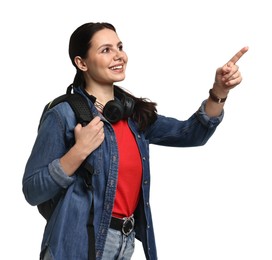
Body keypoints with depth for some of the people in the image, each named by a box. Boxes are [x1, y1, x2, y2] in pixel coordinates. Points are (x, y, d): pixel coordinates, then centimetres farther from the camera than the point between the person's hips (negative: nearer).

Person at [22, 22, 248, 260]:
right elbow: (32, 192, -12)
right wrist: (79, 151, -22)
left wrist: (219, 91, -13)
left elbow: (190, 135, 0)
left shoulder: (133, 113, 7)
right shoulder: (64, 115, -11)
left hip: (126, 240, 6)